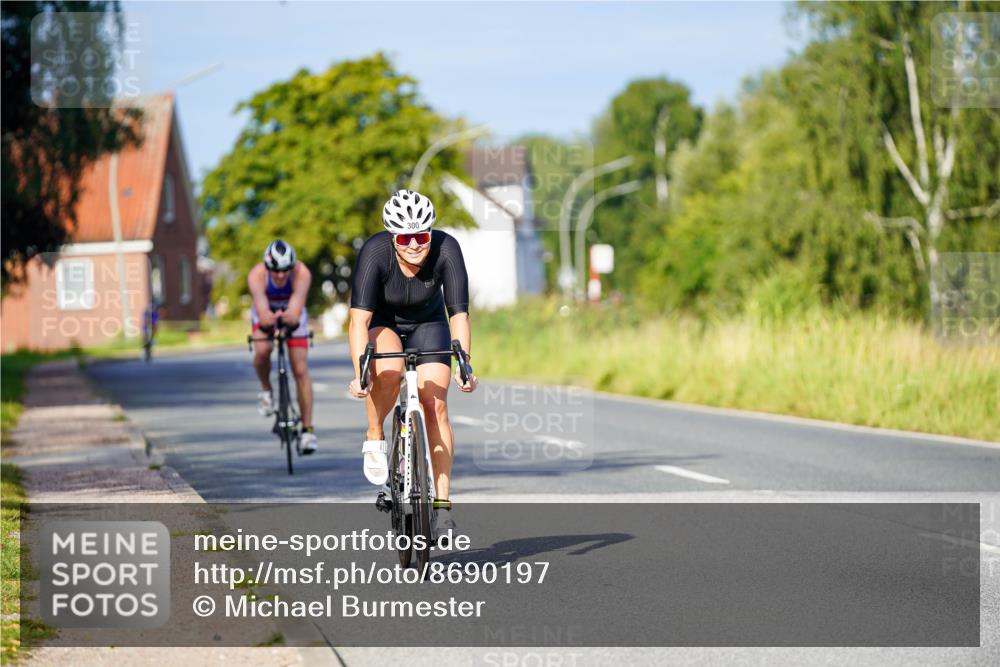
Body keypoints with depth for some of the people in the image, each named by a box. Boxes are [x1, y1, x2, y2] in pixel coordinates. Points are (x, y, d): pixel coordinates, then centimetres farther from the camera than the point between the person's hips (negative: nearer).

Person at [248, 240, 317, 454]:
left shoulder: (302, 273, -36)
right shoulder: (256, 275, -35)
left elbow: (296, 309, -47)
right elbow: (262, 312, -46)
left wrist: (290, 318, -70)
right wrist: (268, 319, -68)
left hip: (293, 316, 0)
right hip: (265, 314, 0)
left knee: (301, 370, -9)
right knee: (262, 351, -30)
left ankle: (308, 429, -3)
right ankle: (266, 390, 0)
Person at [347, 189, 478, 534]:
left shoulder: (447, 249, -30)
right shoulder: (375, 252, -33)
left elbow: (459, 315, -29)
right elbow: (359, 320, -36)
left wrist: (464, 365, -42)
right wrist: (359, 373, -47)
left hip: (427, 322, 2)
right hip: (381, 321, -1)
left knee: (435, 405, -12)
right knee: (389, 371, -34)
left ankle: (442, 503, -6)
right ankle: (374, 439, -8)